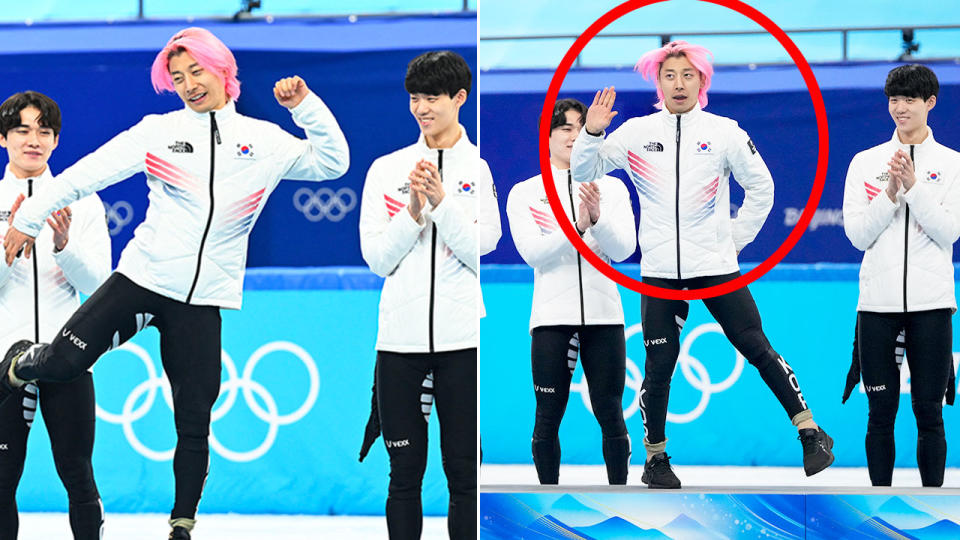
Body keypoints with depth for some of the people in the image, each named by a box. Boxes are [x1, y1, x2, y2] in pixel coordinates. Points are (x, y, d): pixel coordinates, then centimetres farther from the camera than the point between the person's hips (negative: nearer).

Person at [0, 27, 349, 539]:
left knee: (194, 421, 0)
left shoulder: (265, 140, 7)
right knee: (63, 362, -10)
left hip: (204, 299, 1)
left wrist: (306, 107, -6)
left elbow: (332, 163, 8)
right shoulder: (159, 131, 2)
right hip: (143, 279, -1)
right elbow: (90, 171, 4)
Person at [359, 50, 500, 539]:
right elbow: (377, 259, 4)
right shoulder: (386, 169, 9)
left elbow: (484, 252, -5)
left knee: (464, 472, 2)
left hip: (463, 338, -2)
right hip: (399, 335, 2)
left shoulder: (482, 168, 2)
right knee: (404, 473, 7)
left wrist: (442, 202, -16)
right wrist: (413, 213, -12)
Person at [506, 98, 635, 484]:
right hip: (552, 318, -1)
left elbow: (623, 250, -3)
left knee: (610, 415, 3)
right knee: (549, 417, 3)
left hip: (604, 317, 1)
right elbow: (532, 252, -8)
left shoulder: (612, 188, 8)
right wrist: (577, 226, -23)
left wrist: (597, 218, -23)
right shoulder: (524, 193, 5)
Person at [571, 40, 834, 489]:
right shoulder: (636, 132, 3)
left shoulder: (725, 132, 1)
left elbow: (761, 188, 10)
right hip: (659, 270, 1)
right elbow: (584, 172, 7)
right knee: (659, 365, 0)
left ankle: (811, 433, 6)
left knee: (757, 348, -3)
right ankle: (655, 457, 15)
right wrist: (591, 133, -10)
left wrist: (737, 238, 6)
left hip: (715, 265, -1)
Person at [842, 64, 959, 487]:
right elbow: (857, 234, 0)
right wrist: (890, 193, -13)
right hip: (877, 304, 1)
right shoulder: (866, 162, 7)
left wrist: (912, 186, -16)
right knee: (881, 412, 4)